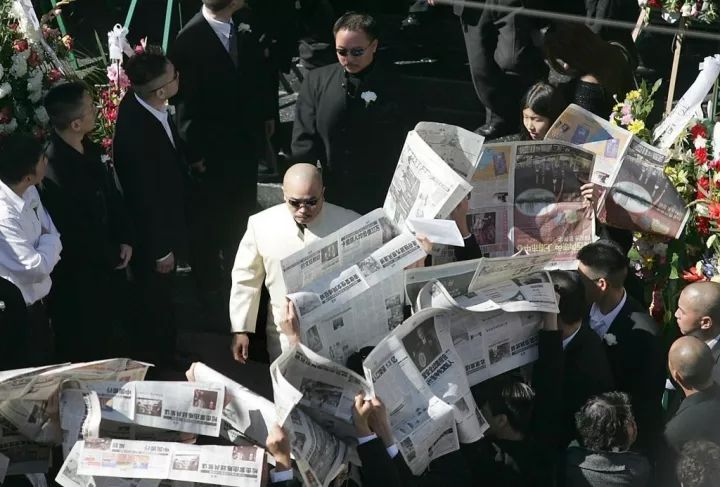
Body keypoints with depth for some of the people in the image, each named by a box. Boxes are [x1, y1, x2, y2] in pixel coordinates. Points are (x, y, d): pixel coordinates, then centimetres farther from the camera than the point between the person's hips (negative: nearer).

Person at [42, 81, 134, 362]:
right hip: (78, 279, -9)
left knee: (108, 339, 24)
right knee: (84, 353, 10)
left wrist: (125, 240, -2)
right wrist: (113, 256, -11)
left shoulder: (89, 150, -3)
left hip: (106, 268, 9)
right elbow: (74, 233, -25)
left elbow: (111, 196, 10)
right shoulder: (53, 169, -31)